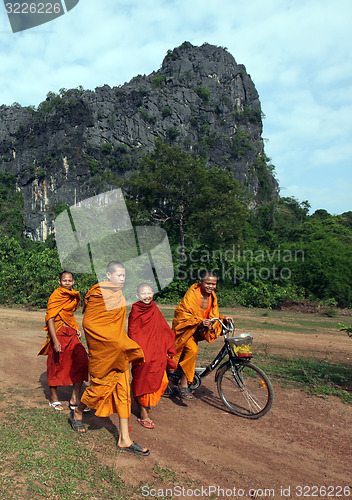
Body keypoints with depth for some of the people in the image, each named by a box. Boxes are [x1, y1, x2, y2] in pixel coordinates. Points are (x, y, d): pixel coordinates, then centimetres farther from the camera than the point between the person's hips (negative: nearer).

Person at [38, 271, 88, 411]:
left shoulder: (73, 296, 12)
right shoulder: (55, 297, -10)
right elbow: (50, 319, -15)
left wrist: (76, 328, 13)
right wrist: (55, 341, -21)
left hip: (71, 333, 6)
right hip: (58, 333, -6)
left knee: (81, 361, -4)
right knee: (56, 366, 5)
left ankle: (74, 399, 6)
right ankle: (53, 399, 25)